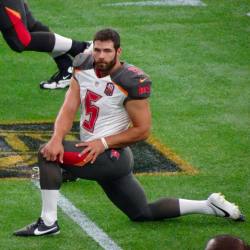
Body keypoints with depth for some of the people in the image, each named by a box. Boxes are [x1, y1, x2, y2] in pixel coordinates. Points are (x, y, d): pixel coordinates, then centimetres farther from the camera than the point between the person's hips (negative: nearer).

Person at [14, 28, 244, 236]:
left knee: (47, 156, -20)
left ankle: (48, 222, -16)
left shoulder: (130, 82, -18)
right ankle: (209, 206, 29)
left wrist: (104, 143, -20)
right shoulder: (84, 67, 1)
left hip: (111, 156, -8)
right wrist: (57, 139, -21)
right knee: (144, 213, 19)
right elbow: (69, 109, -3)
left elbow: (142, 130, -15)